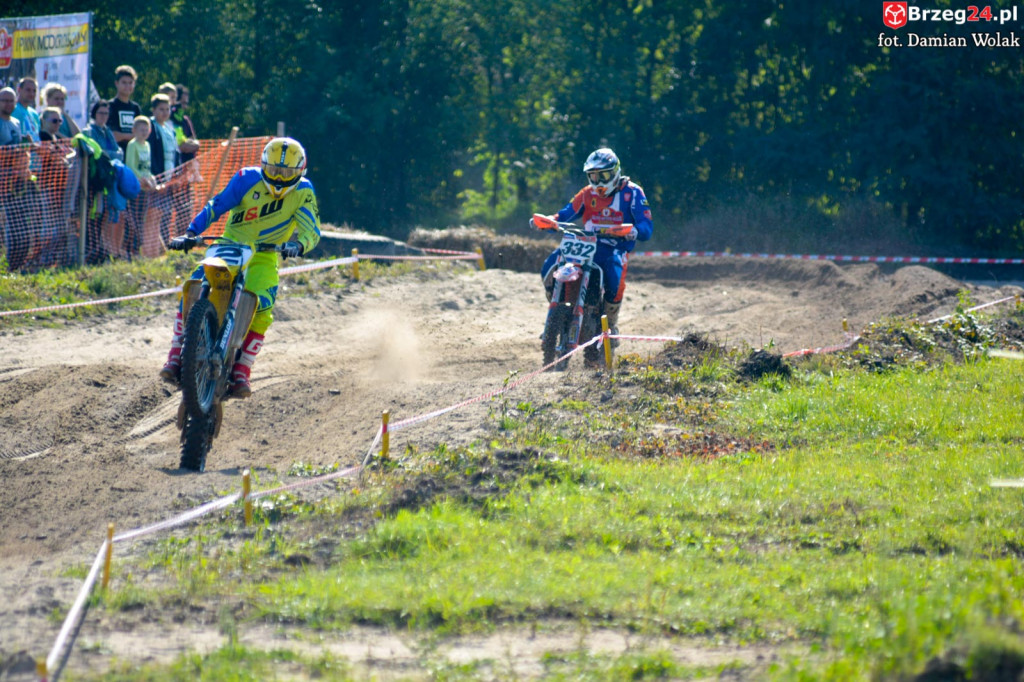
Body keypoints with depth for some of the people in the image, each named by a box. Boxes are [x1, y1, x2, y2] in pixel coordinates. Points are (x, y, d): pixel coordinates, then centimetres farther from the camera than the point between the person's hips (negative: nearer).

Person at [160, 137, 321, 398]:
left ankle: (242, 372, -18)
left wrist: (297, 244, -37)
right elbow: (216, 206, -8)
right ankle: (175, 357, -14)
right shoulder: (248, 179, -7)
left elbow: (311, 229, -13)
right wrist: (190, 233, -20)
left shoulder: (303, 192, -5)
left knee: (262, 308, -26)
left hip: (265, 256, 0)